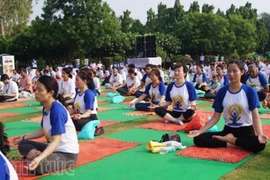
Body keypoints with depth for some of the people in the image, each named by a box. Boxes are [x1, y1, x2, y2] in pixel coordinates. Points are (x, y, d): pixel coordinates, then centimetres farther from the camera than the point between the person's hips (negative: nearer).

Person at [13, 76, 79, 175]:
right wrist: (24, 137, 18)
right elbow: (44, 130, 17)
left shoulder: (57, 110, -26)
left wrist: (39, 158, -40)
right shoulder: (45, 108, 0)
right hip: (54, 148, 9)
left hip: (67, 153, -9)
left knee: (37, 166, -31)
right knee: (22, 144, 9)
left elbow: (56, 141, -29)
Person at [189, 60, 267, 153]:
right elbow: (216, 117, 0)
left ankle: (230, 139, -13)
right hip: (228, 130, 2)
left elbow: (255, 116, -13)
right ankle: (231, 143, -17)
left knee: (260, 144, -37)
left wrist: (260, 134, -33)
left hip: (246, 130, -2)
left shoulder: (250, 91, -8)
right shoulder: (222, 92, -2)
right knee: (198, 139, -18)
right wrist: (200, 131, -13)